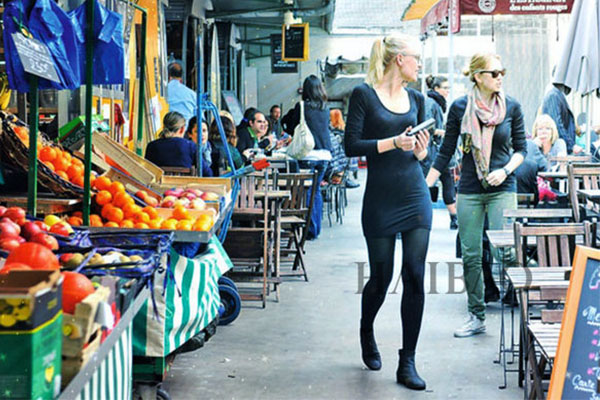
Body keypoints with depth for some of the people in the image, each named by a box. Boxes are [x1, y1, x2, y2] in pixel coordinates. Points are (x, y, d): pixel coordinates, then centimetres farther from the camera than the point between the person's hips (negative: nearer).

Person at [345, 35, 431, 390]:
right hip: (380, 198, -4)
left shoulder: (416, 99, 11)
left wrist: (421, 150, -5)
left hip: (416, 196, 4)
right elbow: (352, 146, -10)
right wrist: (393, 142, -19)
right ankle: (367, 332, 38)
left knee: (415, 277, -3)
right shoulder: (364, 95, -3)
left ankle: (407, 363, 4)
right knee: (382, 277, 5)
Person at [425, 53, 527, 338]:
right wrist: (424, 186, 2)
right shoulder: (459, 108, 0)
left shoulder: (511, 107, 0)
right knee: (470, 255, 5)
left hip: (502, 189, -1)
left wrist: (505, 170, -11)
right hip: (469, 190, 1)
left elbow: (521, 148, 7)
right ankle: (476, 317, 16)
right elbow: (446, 152, 5)